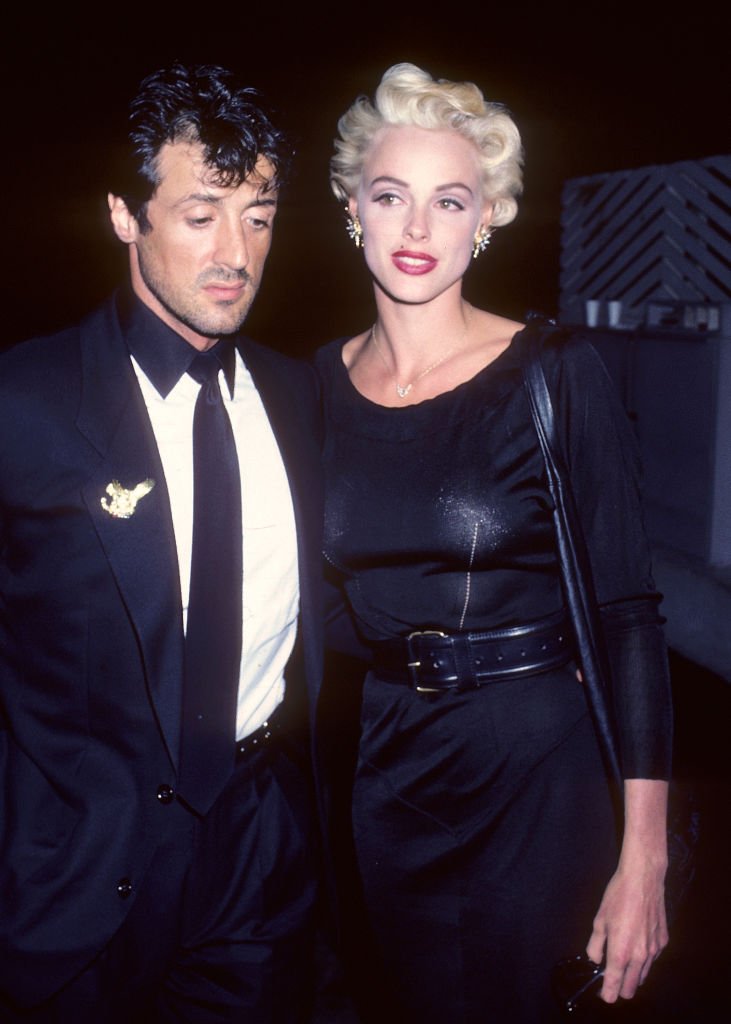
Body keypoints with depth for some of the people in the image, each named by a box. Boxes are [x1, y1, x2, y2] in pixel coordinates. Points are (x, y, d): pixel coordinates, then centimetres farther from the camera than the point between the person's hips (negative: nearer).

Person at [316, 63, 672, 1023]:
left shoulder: (556, 375, -12)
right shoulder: (321, 383, 0)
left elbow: (627, 612, -12)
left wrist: (644, 856, -15)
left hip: (534, 775, -3)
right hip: (381, 772, 4)